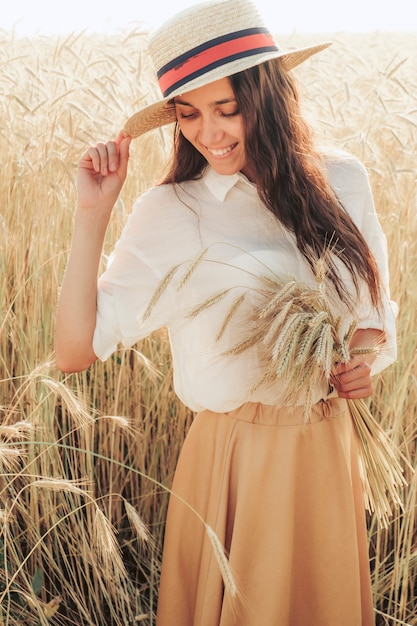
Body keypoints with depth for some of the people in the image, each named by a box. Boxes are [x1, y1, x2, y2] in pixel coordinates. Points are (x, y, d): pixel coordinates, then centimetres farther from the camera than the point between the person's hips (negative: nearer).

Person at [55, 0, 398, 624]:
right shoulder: (171, 213, -13)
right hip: (237, 457, -3)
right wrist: (93, 215, -20)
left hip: (330, 448, 4)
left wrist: (372, 352, -10)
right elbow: (74, 351, -16)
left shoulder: (343, 180, -4)